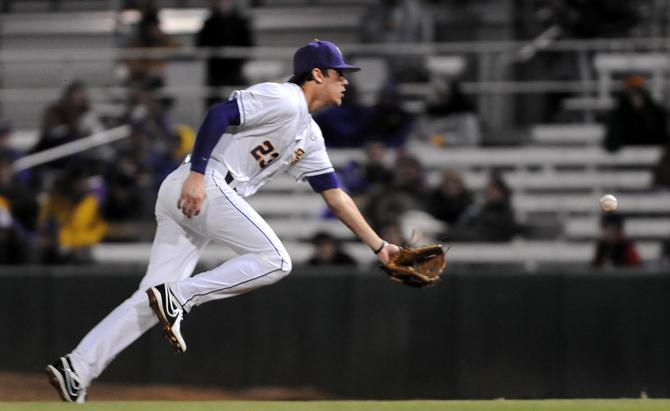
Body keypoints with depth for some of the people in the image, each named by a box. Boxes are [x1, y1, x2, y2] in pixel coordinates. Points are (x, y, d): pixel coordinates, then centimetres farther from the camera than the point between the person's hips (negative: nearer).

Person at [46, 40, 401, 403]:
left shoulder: (309, 138, 26)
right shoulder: (283, 98, -3)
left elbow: (335, 196, 29)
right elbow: (219, 114, -15)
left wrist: (379, 246, 27)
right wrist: (197, 173, -24)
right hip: (204, 185, -9)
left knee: (151, 301, -1)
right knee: (274, 261, -12)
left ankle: (76, 369, -11)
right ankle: (178, 297, -19)